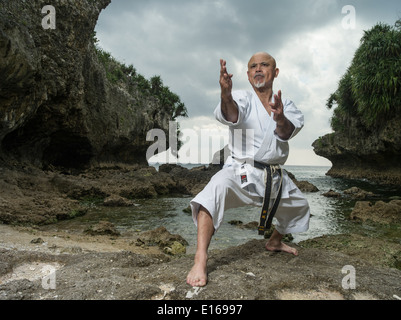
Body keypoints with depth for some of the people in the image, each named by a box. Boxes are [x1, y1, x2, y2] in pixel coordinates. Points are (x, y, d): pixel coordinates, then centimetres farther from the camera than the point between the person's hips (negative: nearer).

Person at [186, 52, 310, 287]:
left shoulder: (286, 105, 6)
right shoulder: (242, 99, -5)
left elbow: (287, 132, -17)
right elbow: (230, 115, -31)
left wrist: (280, 119, -40)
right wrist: (226, 95, -54)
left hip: (275, 177, 6)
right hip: (243, 172, -5)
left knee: (300, 207, 22)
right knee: (216, 189, -36)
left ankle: (275, 242, 50)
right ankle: (201, 260, -32)